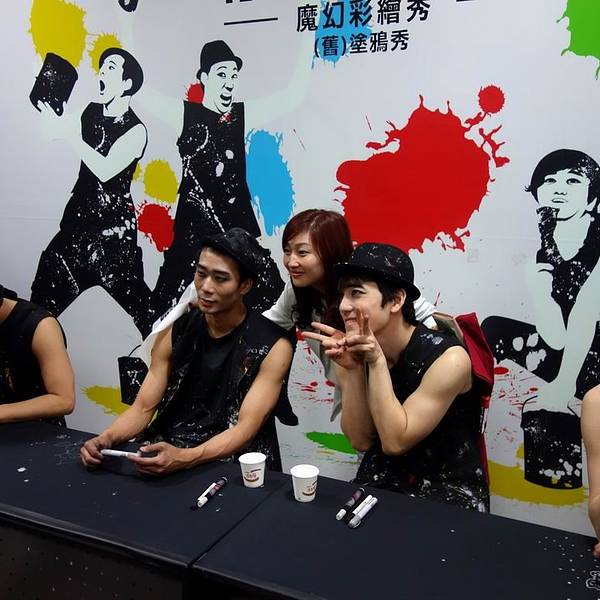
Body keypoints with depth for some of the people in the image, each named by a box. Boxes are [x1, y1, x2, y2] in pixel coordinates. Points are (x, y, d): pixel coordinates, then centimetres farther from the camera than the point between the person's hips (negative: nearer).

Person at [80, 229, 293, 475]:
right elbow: (143, 408, 2)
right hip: (165, 452, 3)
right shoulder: (174, 332, 3)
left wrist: (185, 458, -33)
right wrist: (107, 438, -19)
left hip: (234, 464, -2)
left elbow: (245, 428, -17)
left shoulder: (273, 347, -11)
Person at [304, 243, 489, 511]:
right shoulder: (352, 352, -7)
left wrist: (377, 362, -28)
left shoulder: (448, 358, -21)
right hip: (380, 482, 4)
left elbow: (395, 442, -20)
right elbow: (361, 440, -9)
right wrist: (352, 369, -21)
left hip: (449, 489, -3)